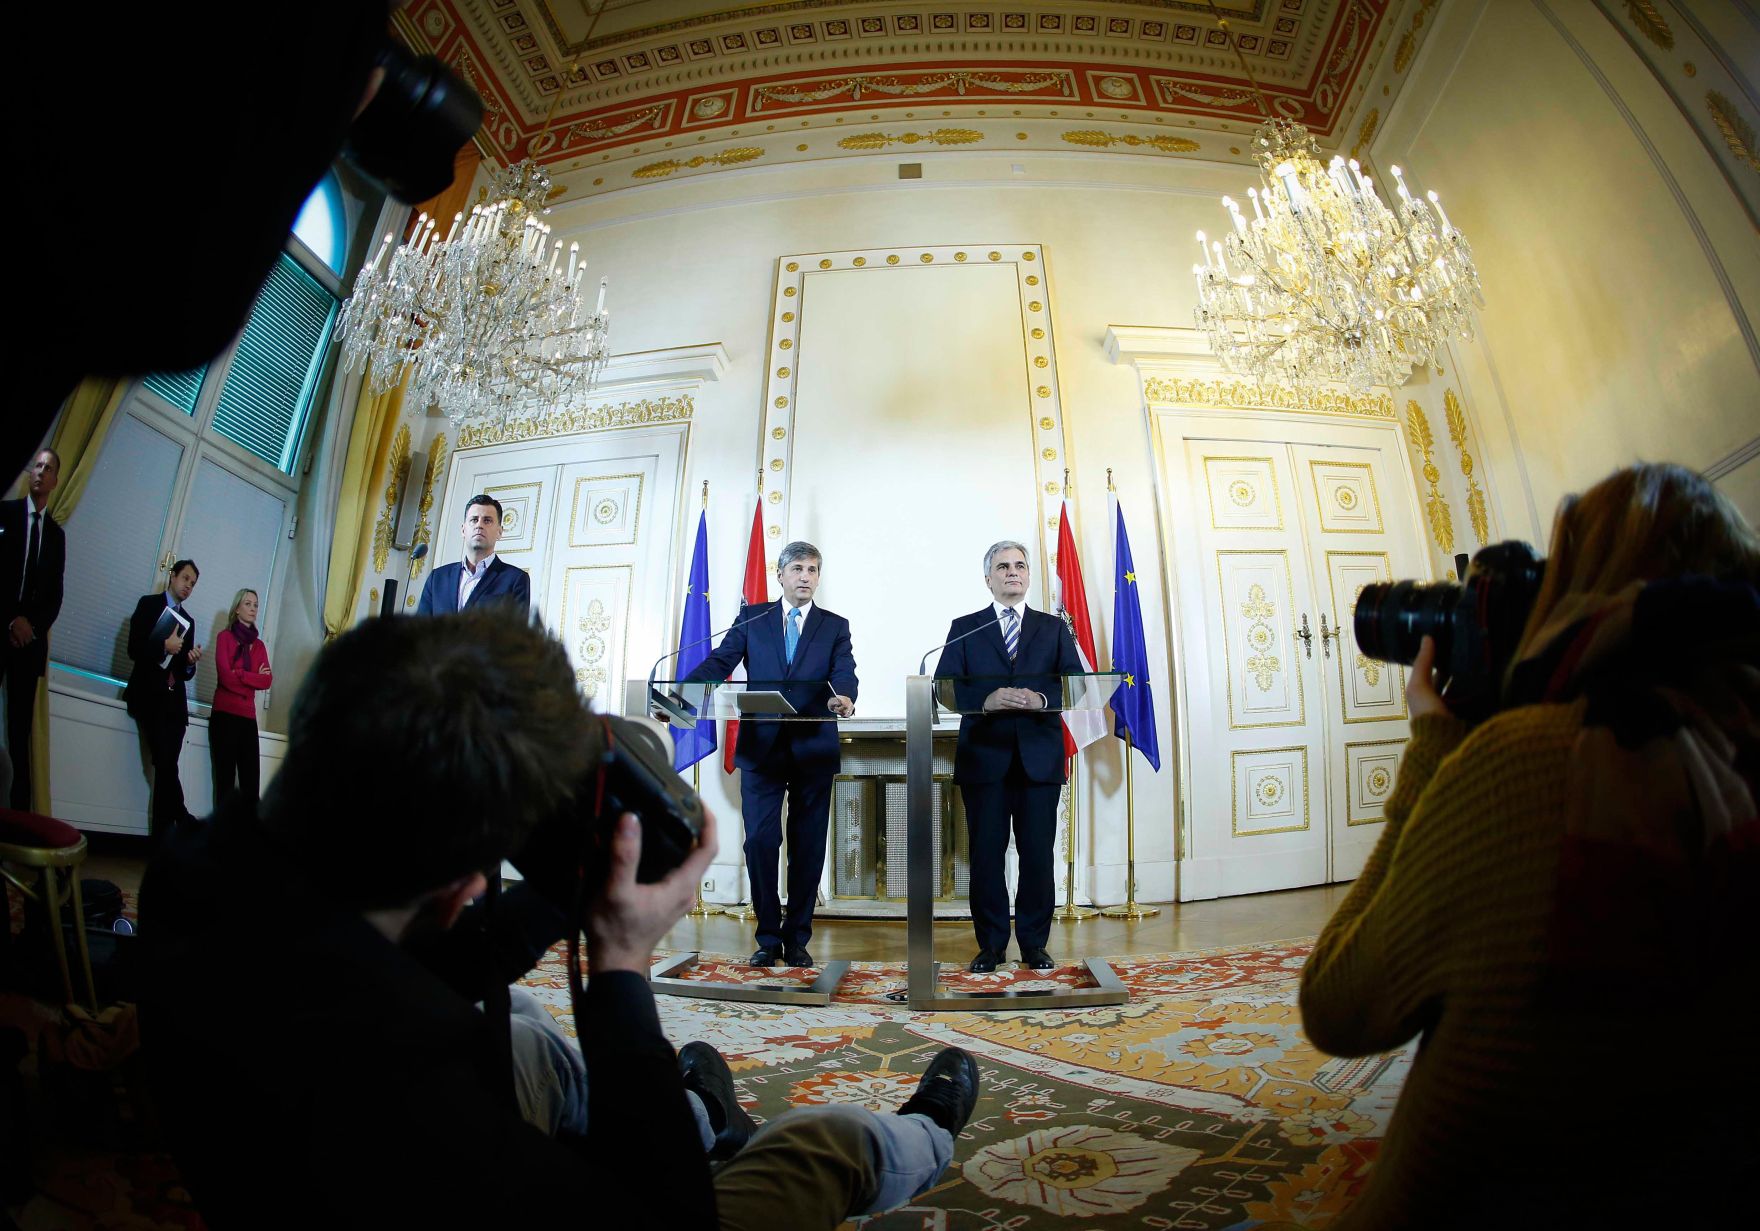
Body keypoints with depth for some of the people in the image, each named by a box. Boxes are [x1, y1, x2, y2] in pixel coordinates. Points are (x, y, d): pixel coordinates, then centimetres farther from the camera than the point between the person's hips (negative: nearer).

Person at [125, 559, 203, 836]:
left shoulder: (188, 621, 19)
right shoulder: (149, 604, 5)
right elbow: (134, 649, -6)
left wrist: (191, 662, -4)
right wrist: (164, 646, -19)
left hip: (175, 701, 4)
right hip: (150, 696, -4)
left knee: (166, 766, -1)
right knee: (165, 765, -14)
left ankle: (161, 834, 3)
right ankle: (183, 819, -4)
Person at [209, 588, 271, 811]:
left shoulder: (259, 645, 14)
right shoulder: (225, 636, 2)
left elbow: (268, 680, 1)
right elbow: (225, 676, -10)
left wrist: (240, 675, -10)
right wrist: (254, 678, -1)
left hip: (248, 716, 4)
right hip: (225, 714, -4)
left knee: (251, 780, -3)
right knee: (225, 777, -1)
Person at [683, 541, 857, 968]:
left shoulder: (835, 626, 9)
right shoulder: (752, 618, 10)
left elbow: (845, 673, -6)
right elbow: (719, 662, -2)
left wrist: (844, 698, -30)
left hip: (813, 749, 0)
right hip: (761, 746, 0)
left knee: (807, 847, 7)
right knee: (760, 841, 0)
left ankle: (797, 939, 22)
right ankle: (768, 937, 18)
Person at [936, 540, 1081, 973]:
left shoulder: (1054, 628, 13)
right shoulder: (964, 628, 10)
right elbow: (945, 686, -1)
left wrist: (1042, 699, -16)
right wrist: (986, 699, -18)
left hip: (1040, 758, 1)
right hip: (983, 758, -1)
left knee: (1038, 854, 5)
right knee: (986, 854, 5)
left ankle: (1034, 944, 20)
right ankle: (990, 945, 18)